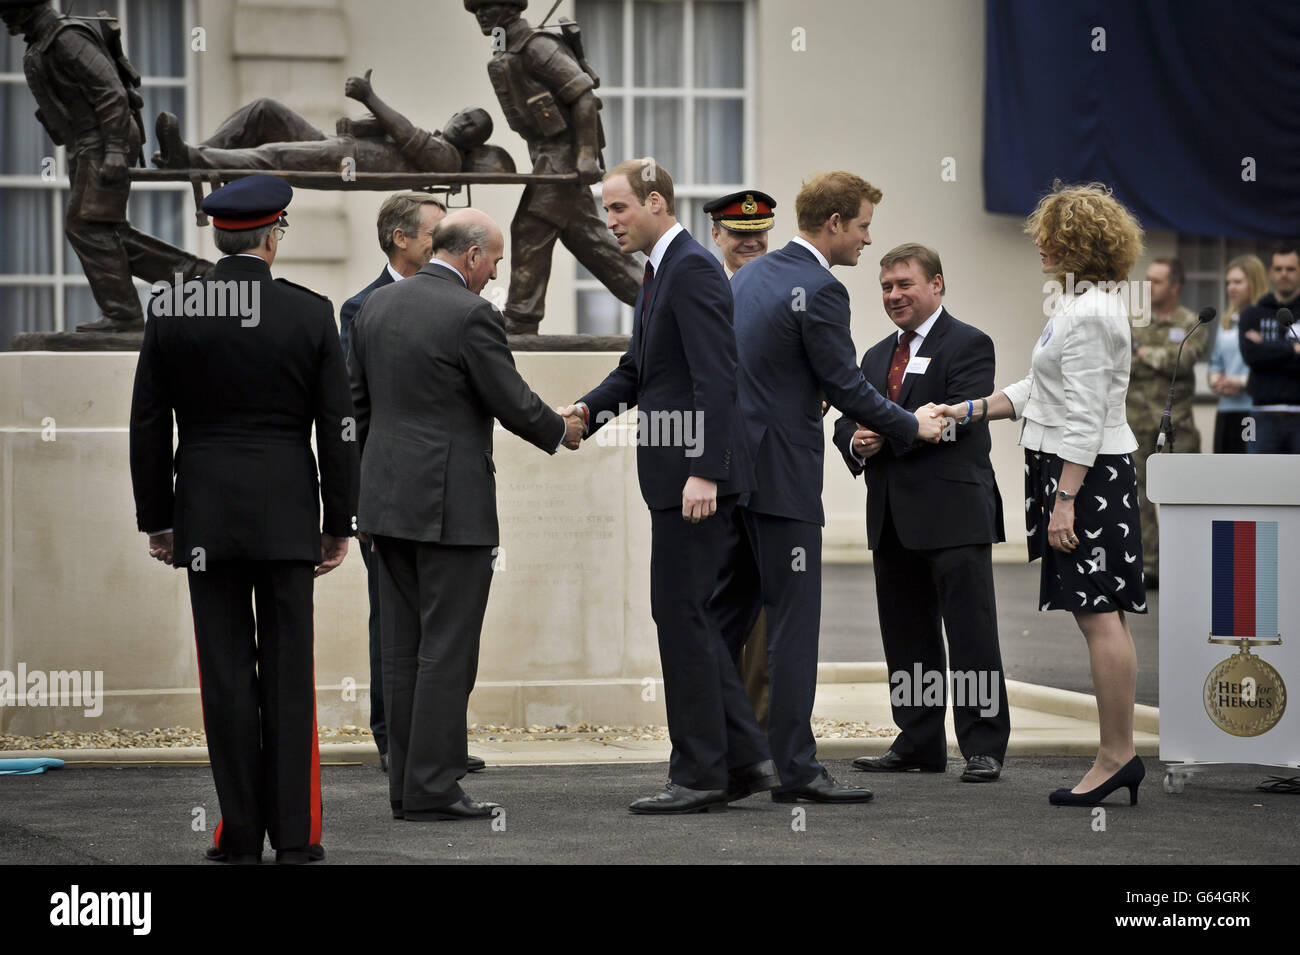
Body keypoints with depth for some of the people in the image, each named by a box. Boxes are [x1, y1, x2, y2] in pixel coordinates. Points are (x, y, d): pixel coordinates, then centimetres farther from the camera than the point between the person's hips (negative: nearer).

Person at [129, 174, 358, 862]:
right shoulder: (311, 314, -3)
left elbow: (148, 427, 3)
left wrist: (156, 520, 11)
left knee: (227, 675, 3)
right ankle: (294, 834, 3)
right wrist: (339, 523, 8)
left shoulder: (170, 314, -1)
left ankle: (241, 835, 3)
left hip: (205, 515, 1)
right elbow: (337, 429, 0)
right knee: (289, 673, 3)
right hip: (287, 516, 0)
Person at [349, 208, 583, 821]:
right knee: (447, 650, -3)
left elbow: (357, 403, 14)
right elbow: (513, 403, -9)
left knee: (404, 650, 10)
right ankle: (432, 790, -4)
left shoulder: (376, 306, 10)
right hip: (451, 505, -7)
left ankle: (407, 787, 13)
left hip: (388, 498, 7)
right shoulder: (471, 314, -13)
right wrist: (560, 432, 12)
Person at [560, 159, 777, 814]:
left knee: (681, 614, -6)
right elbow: (638, 366, 22)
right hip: (673, 472, 10)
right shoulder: (662, 271, 18)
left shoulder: (692, 269, -14)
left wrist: (704, 471, -26)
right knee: (687, 614, 12)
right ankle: (745, 758, 16)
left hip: (694, 473, -10)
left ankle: (700, 774, -1)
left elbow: (716, 377, -21)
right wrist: (588, 409, 4)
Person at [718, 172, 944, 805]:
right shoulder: (820, 290, -14)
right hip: (781, 474, -9)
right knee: (793, 622, -4)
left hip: (731, 463, 9)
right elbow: (847, 387, -13)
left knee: (728, 612, 13)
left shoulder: (750, 275, 14)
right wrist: (911, 427, 1)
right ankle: (796, 769, -3)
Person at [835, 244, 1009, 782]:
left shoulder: (969, 345, -3)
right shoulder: (877, 357, 22)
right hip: (892, 516, 8)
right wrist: (856, 442, -6)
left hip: (954, 515, -7)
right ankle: (918, 744, 18)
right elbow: (848, 419, 18)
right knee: (906, 638, 11)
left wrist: (888, 433, -16)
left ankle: (984, 749, -5)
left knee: (971, 635, -7)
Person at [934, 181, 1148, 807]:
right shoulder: (1086, 302, 17)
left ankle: (1116, 754, -7)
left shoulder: (1089, 314, -17)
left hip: (1087, 474, -11)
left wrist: (1065, 498, -21)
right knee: (1100, 616, 10)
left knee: (1099, 616, -9)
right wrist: (975, 410, 24)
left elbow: (1084, 418, -20)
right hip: (1084, 471, 11)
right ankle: (1119, 755, 12)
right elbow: (1044, 389, 25)